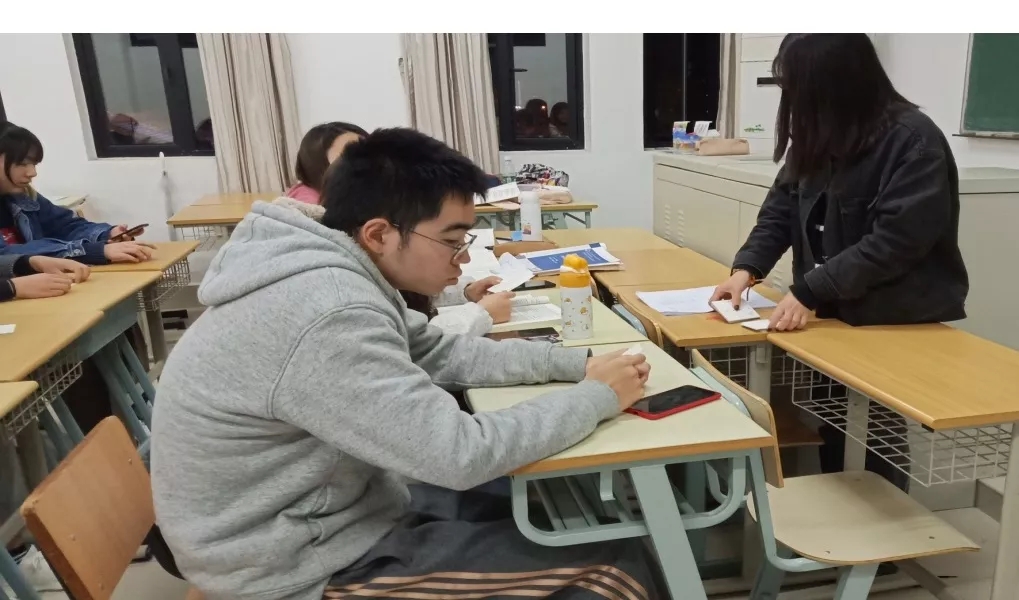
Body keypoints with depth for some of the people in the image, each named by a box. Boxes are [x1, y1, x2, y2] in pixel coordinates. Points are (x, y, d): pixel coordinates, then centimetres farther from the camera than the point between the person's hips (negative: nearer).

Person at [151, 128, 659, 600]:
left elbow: (441, 354, 7)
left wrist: (576, 364, -2)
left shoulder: (334, 273, -1)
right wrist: (600, 397, -16)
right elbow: (459, 455, -30)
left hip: (328, 518, 9)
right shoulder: (328, 314, -31)